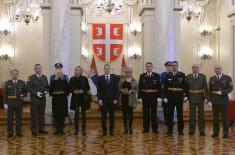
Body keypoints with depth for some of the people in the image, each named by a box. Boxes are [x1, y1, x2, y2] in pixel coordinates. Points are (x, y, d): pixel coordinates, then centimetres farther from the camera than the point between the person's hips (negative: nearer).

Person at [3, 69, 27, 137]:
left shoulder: (22, 82, 7)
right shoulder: (7, 83, 6)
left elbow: (25, 92, 9)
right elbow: (5, 94, 3)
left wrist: (22, 96, -12)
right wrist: (5, 103, -5)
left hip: (19, 102, 0)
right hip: (10, 102, 0)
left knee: (19, 117, 5)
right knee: (10, 118, 4)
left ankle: (18, 132, 14)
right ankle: (10, 132, 12)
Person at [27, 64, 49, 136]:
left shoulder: (44, 77, 13)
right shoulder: (31, 78, -3)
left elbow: (47, 87, 18)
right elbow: (28, 88, -10)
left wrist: (46, 91, -3)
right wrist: (36, 93, -19)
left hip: (43, 99, 5)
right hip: (34, 99, -5)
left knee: (42, 115, 10)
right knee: (34, 115, 0)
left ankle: (41, 129, 20)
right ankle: (34, 130, 8)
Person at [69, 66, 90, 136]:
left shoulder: (84, 78, 1)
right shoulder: (72, 79, 4)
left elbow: (88, 88, 2)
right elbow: (69, 88, 6)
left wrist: (83, 91, -15)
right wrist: (74, 91, -12)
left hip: (83, 98, 0)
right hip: (75, 98, 1)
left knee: (83, 113, 3)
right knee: (76, 113, 4)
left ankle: (83, 129, 10)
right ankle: (76, 129, 11)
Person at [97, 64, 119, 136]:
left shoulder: (114, 77, 2)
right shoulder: (100, 78, 3)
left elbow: (116, 89, 0)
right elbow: (98, 90, 1)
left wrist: (115, 98, -6)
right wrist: (99, 99, -7)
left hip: (112, 100, 0)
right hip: (103, 100, 0)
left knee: (112, 116, 7)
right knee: (103, 116, 4)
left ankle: (111, 130, 17)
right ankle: (104, 130, 13)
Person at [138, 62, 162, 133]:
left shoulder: (157, 76, 1)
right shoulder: (142, 76, 5)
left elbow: (159, 87, -2)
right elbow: (140, 87, 3)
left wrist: (159, 97, -9)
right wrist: (139, 96, -4)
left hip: (154, 96, -1)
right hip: (145, 96, 1)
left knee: (154, 113, 6)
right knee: (145, 113, 7)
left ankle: (155, 128, 15)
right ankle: (146, 128, 16)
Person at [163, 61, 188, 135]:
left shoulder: (182, 75, 2)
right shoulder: (168, 75, 4)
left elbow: (185, 86, 1)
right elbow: (165, 87, 2)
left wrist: (186, 95, -7)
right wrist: (165, 97, -4)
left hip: (179, 96, 0)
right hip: (170, 96, 1)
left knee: (180, 114, 6)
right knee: (170, 114, 6)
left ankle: (180, 130, 15)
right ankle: (169, 129, 15)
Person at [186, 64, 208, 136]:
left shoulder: (203, 76, 1)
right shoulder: (188, 76, 2)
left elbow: (206, 87, -2)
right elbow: (186, 87, 2)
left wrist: (207, 96, -9)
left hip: (201, 97, 0)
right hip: (192, 97, 0)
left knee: (201, 114, 6)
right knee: (192, 114, 7)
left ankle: (202, 130, 15)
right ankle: (191, 130, 17)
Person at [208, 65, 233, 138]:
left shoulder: (227, 78, 2)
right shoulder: (211, 79, 11)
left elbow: (230, 88, -5)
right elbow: (210, 90, 10)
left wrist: (222, 92, -18)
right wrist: (210, 100, 2)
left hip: (224, 101, -2)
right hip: (215, 101, 2)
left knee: (225, 117, 2)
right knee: (215, 117, 3)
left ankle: (226, 133, 10)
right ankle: (216, 132, 12)